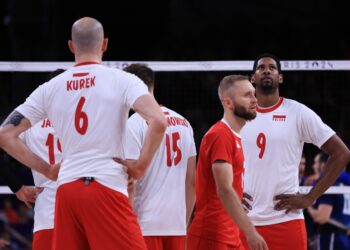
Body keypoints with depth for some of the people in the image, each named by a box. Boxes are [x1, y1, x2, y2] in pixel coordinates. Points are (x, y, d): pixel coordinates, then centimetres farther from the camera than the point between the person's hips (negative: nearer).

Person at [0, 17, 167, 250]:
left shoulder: (50, 88, 11)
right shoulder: (122, 81, 0)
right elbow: (158, 122, -16)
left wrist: (47, 169, 14)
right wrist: (141, 165, -4)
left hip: (66, 189, 4)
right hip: (107, 188, -4)